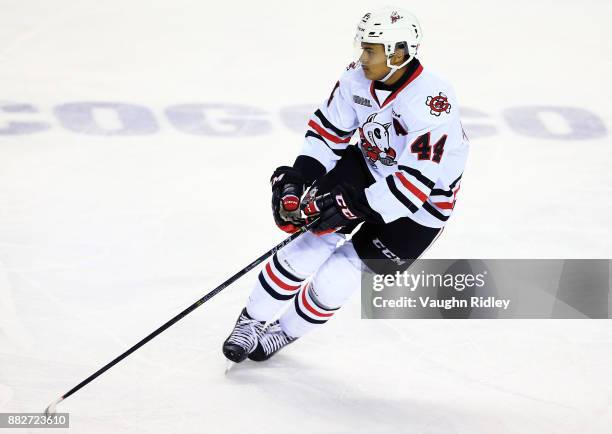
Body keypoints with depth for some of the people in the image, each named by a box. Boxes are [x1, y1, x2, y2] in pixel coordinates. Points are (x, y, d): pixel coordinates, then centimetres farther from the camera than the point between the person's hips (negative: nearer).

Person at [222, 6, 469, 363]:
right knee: (312, 242, -9)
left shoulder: (432, 104, -35)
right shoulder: (358, 78, -15)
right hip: (368, 165, 5)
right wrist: (299, 177, -16)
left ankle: (286, 331, 21)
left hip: (423, 198, -5)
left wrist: (355, 207, -38)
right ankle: (251, 321, 7)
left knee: (335, 279, -5)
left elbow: (414, 183, -36)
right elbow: (328, 130, -3)